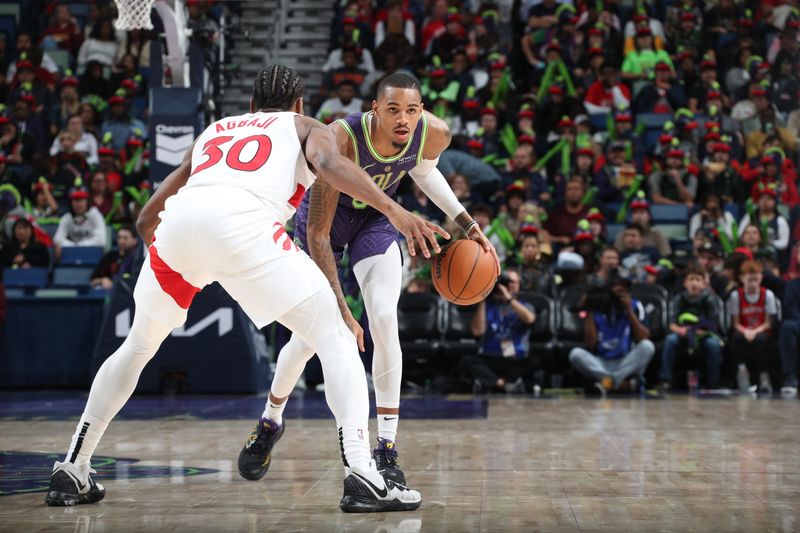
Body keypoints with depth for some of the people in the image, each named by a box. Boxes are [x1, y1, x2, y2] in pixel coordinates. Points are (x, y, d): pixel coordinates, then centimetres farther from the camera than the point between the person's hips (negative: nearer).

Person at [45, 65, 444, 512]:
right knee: (337, 341, 5)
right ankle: (362, 476, -10)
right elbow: (330, 164, 1)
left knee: (137, 349, 27)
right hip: (243, 223, -4)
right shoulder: (304, 126, 28)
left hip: (178, 223, 5)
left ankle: (72, 471, 27)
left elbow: (147, 219, 39)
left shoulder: (215, 130, 38)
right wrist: (394, 211, -8)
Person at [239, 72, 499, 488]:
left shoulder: (434, 134, -25)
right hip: (326, 215, -2)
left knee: (384, 322, -18)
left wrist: (467, 224, 0)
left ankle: (387, 451, -10)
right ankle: (271, 421, 30)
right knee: (308, 337, -1)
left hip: (376, 218, 2)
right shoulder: (340, 140, -39)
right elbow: (318, 234, -36)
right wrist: (340, 310, -40)